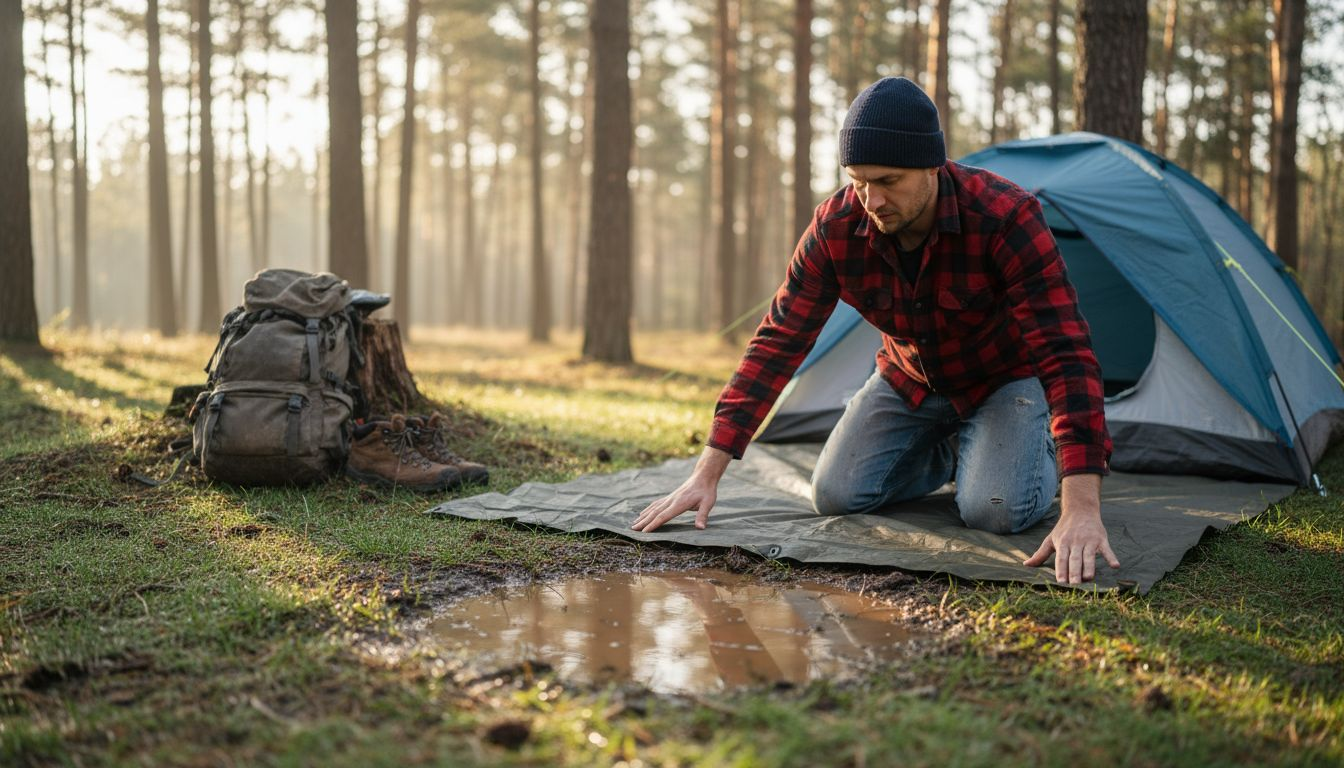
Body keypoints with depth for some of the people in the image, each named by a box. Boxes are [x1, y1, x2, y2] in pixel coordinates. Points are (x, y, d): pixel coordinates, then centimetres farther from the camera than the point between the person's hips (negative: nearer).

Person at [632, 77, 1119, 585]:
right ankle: (947, 450, 18)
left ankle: (1041, 451, 11)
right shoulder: (836, 227, -24)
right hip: (910, 377, 4)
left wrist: (1082, 509, -52)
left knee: (995, 511, -26)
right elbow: (777, 343, -20)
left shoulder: (1007, 217, -36)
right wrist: (707, 473, -24)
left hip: (1006, 376, -3)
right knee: (835, 497, -10)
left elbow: (1065, 353, -42)